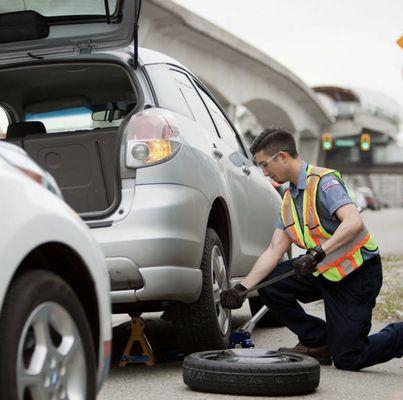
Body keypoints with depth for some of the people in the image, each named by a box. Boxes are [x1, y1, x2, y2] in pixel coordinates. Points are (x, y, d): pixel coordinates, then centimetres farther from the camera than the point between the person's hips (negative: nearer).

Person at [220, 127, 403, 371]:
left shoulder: (324, 182, -19)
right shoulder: (290, 198, 8)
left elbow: (354, 222, -35)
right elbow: (275, 250, 2)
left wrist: (318, 253, -43)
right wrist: (242, 288, -7)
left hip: (358, 273, -8)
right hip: (323, 270, 8)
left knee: (347, 359, -10)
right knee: (268, 283, -6)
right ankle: (317, 343, 9)